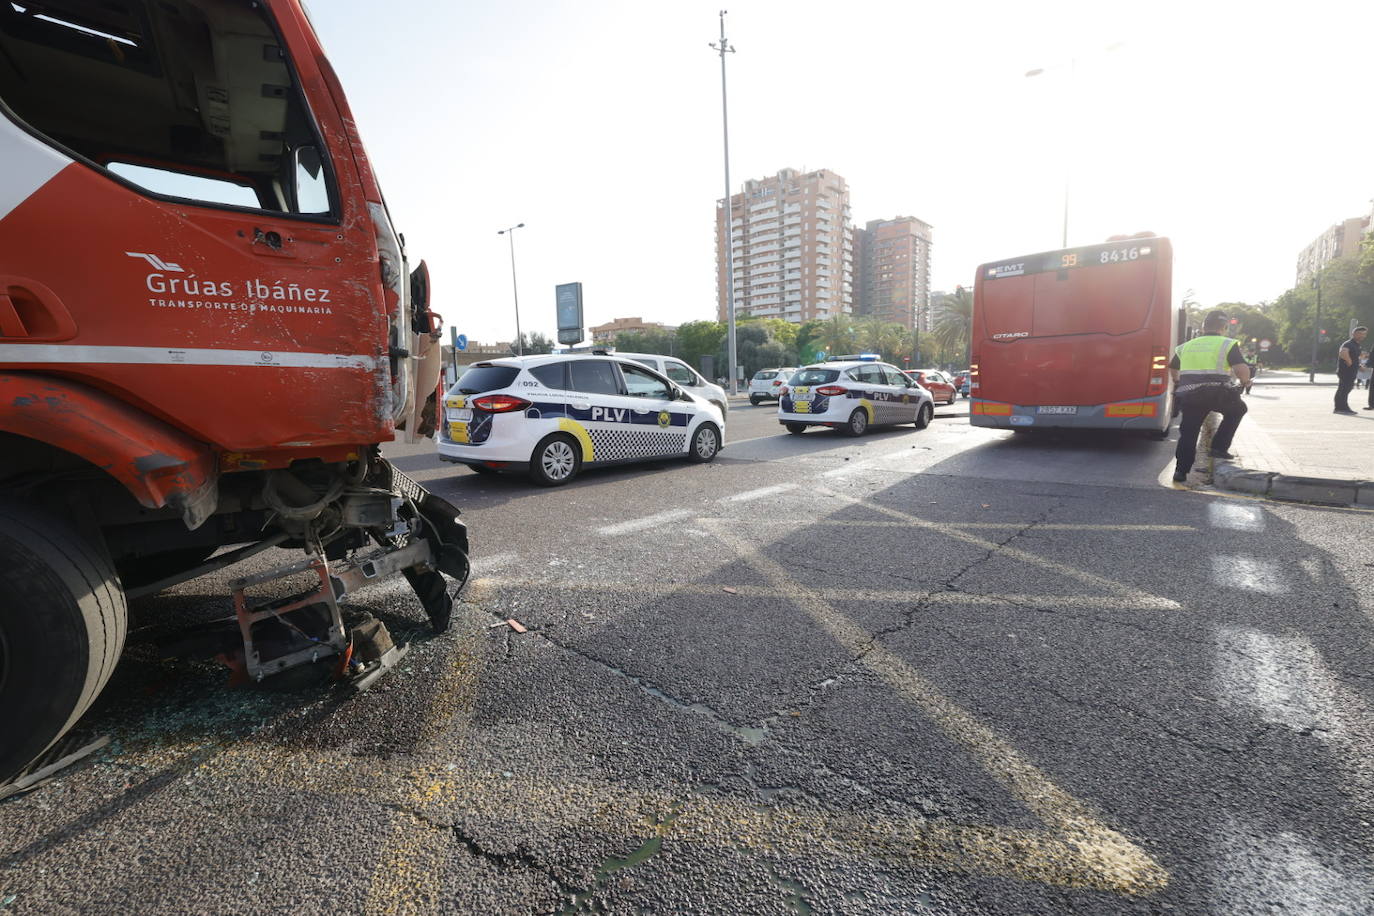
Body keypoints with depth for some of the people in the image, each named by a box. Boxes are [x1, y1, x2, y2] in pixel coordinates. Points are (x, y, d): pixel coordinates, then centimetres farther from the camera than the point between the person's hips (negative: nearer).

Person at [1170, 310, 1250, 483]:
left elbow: (1172, 368, 30)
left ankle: (1180, 471, 6)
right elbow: (1242, 369, -8)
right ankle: (1219, 447, 18)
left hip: (1188, 396, 3)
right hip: (1217, 394, -3)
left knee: (1188, 433, 11)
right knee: (1237, 409, 27)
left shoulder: (1186, 346, 18)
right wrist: (1245, 381, 13)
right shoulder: (1228, 344, 3)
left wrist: (1179, 384, 47)